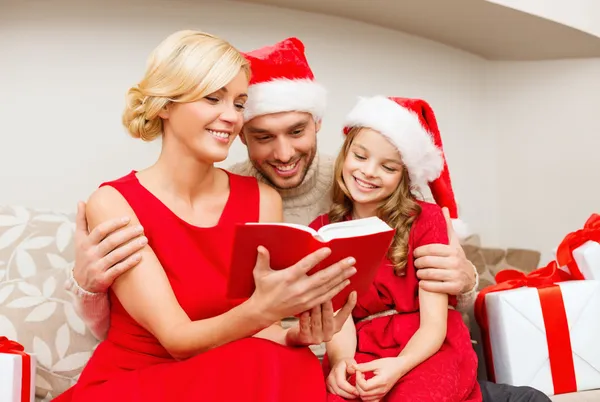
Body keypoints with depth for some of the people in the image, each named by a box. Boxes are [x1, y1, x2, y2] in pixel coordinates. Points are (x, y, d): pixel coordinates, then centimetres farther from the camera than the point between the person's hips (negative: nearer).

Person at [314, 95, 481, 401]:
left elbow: (433, 324, -7)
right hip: (361, 355, 2)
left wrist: (399, 366, -26)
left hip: (427, 352, -1)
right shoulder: (321, 232, 7)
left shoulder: (426, 219, 0)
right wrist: (341, 361, -25)